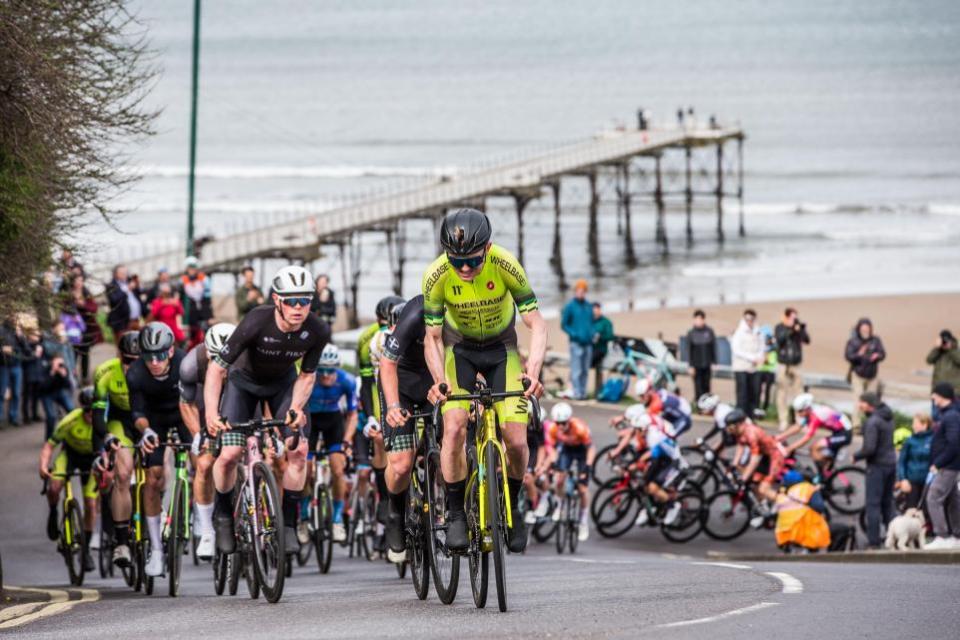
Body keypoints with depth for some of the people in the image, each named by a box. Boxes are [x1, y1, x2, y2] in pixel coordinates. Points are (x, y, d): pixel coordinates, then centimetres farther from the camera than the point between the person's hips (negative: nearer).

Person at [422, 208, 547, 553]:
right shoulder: (437, 276, -26)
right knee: (454, 428, -22)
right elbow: (432, 337, -16)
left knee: (516, 440, -13)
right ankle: (456, 514, -6)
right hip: (459, 349, 0)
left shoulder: (506, 266, -29)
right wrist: (439, 380, -34)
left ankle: (513, 507, 15)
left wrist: (533, 371, -39)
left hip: (501, 348, 0)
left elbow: (536, 324, -24)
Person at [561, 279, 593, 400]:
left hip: (588, 343, 6)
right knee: (576, 370, -10)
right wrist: (574, 334, -14)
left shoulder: (588, 306, 16)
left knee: (585, 370, 7)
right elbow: (564, 325, -1)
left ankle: (583, 391, 12)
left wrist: (592, 333, 7)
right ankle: (577, 392, -11)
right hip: (576, 343, -6)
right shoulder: (570, 306, -1)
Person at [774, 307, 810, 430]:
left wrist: (801, 329, -23)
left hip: (796, 365, 1)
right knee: (782, 393, -1)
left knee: (799, 393, -4)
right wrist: (791, 330, -23)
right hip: (783, 365, -1)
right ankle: (783, 421, 4)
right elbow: (779, 340, -15)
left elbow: (807, 340, -7)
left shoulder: (798, 327, 4)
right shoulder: (779, 328, 1)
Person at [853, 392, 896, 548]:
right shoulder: (888, 418, 10)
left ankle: (874, 542, -6)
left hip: (877, 465, -8)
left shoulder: (872, 422, -17)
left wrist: (856, 456, -5)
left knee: (873, 505, -4)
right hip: (891, 463, 8)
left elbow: (869, 448, -22)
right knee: (888, 503, 14)